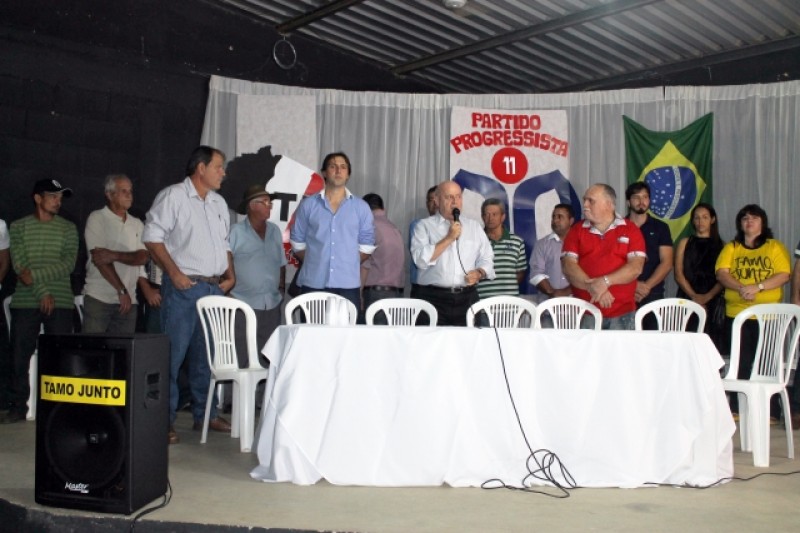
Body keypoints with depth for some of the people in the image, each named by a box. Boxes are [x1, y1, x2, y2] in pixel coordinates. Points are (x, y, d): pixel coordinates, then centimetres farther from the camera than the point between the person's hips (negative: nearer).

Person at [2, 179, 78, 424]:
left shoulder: (68, 228, 9)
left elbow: (69, 263, -4)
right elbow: (20, 264, -3)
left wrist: (35, 275, -14)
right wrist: (42, 292, -13)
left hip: (61, 302, 0)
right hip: (25, 302, 0)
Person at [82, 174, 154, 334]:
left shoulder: (137, 224, 14)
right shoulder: (97, 218, 0)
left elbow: (142, 257, 1)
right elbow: (98, 258, -9)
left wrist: (115, 255, -18)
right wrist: (121, 290, -13)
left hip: (128, 300, 4)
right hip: (98, 298, -4)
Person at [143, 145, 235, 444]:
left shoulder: (219, 203, 19)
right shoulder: (173, 196, -4)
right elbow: (152, 237, -10)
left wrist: (230, 275, 11)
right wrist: (174, 273, -15)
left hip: (215, 288, 7)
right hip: (184, 287, -7)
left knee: (206, 355, 13)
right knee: (173, 354, -5)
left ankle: (204, 414, 23)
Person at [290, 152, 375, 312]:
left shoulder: (361, 207, 6)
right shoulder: (308, 205, 4)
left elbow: (366, 245, 9)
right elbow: (297, 242, 9)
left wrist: (349, 264, 5)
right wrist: (314, 263, 6)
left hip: (348, 284, 1)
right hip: (313, 283, 0)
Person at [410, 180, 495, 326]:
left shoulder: (474, 226, 15)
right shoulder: (424, 226, 2)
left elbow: (486, 258, 15)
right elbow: (421, 259, -12)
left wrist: (479, 273, -6)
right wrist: (449, 238, -12)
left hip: (467, 298, 3)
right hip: (434, 298, -3)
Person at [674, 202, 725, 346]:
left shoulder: (720, 245, 12)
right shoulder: (685, 243, 13)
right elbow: (678, 275, 3)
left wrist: (707, 297, -14)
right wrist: (694, 296, -10)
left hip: (713, 302, 0)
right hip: (687, 300, 0)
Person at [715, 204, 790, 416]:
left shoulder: (775, 247, 9)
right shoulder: (731, 248, 14)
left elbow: (784, 275, -2)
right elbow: (721, 273, 0)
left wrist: (758, 286, -16)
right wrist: (740, 288, -18)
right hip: (736, 313, 1)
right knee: (740, 363, 2)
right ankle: (737, 408, 9)